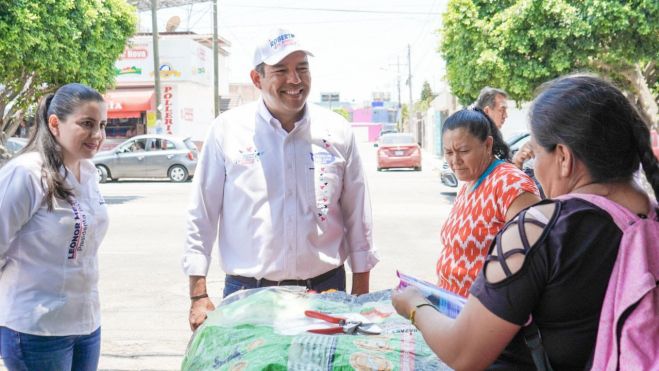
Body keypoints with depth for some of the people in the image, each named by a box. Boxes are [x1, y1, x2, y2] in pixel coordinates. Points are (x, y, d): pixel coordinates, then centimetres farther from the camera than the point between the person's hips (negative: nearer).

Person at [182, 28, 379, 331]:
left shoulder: (337, 131, 3)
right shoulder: (227, 130, -2)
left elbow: (357, 217, 9)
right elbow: (202, 217, 1)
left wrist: (361, 292, 8)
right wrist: (199, 295, -3)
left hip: (325, 290, 2)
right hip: (246, 294, -1)